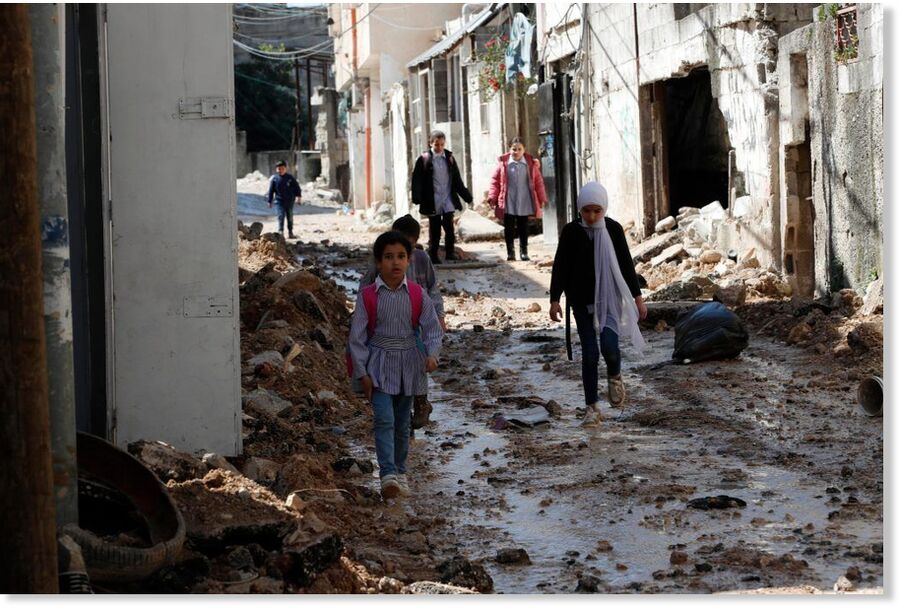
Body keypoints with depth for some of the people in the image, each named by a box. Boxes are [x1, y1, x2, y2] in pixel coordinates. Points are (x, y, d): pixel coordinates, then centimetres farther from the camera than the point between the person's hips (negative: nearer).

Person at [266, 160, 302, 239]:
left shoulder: (290, 178, 2)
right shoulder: (274, 179, 0)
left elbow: (297, 187, 6)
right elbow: (271, 191, 4)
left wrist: (298, 196, -4)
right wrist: (269, 202, 3)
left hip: (289, 200, 2)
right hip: (279, 201, -2)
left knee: (290, 217, 9)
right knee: (281, 216, -13)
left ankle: (290, 232, 21)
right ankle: (281, 231, -13)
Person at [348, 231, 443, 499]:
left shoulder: (417, 294, -3)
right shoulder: (368, 296, -8)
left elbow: (432, 327, -1)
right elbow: (357, 336, -4)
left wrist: (432, 354, -20)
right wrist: (362, 372, -7)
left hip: (408, 365, 2)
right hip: (379, 366, -2)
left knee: (402, 422, 13)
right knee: (384, 420, -15)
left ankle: (400, 471, 27)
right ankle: (388, 474, -23)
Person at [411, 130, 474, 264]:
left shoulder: (449, 158, 7)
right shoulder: (424, 159, -3)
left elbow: (457, 179, 13)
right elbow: (417, 179, -7)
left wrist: (466, 195, 11)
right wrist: (417, 197, -18)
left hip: (448, 201, 2)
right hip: (432, 202, -2)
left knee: (449, 227, -8)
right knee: (434, 230, 6)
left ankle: (450, 253, 0)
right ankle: (433, 256, 14)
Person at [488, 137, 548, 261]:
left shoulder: (531, 163, 1)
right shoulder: (503, 163, -2)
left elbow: (538, 181, 4)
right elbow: (495, 181, 2)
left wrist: (542, 199, 2)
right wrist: (493, 197, -4)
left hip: (525, 203, 1)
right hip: (508, 203, -1)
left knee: (523, 228, 7)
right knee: (509, 228, 1)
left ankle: (524, 251, 15)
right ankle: (510, 252, 8)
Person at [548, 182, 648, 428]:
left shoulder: (613, 229, -2)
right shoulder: (571, 232, -4)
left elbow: (626, 264, 5)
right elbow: (560, 267, -1)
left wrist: (637, 297, 6)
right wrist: (555, 299, -9)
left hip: (610, 297, 0)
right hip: (582, 301, 0)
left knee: (609, 346, -18)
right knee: (589, 354, -3)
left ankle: (614, 377, 17)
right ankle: (592, 408, 6)